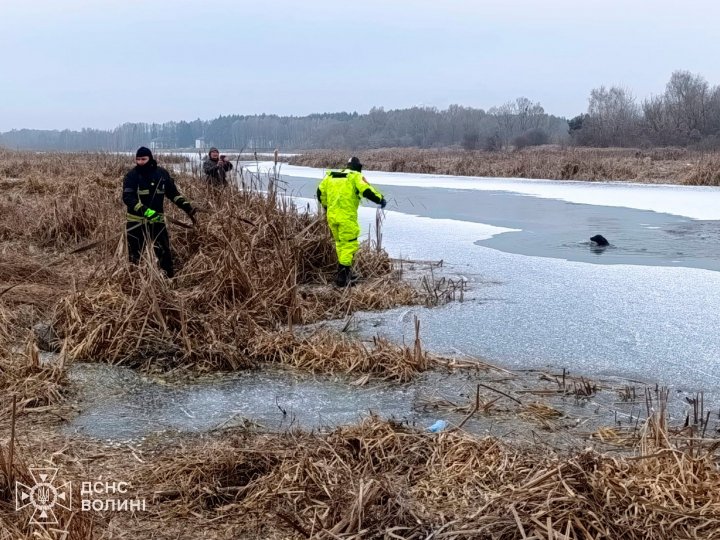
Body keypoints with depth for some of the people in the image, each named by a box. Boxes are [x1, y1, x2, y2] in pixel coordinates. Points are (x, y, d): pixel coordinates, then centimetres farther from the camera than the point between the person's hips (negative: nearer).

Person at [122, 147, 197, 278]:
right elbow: (127, 197, -19)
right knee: (134, 254, 6)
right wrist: (145, 211, -31)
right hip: (136, 221, -2)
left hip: (156, 220, 2)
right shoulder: (132, 175, -8)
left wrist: (188, 208, 1)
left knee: (164, 252, 3)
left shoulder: (162, 174, 1)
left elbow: (173, 193, 11)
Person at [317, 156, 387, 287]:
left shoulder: (331, 175, 17)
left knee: (340, 243, 19)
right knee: (349, 244, -2)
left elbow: (320, 192, 21)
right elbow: (367, 191, -12)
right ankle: (342, 276, -9)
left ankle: (346, 271, 28)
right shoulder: (356, 176, -1)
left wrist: (326, 206, 37)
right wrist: (380, 199, 2)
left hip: (331, 215, 6)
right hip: (347, 216, -6)